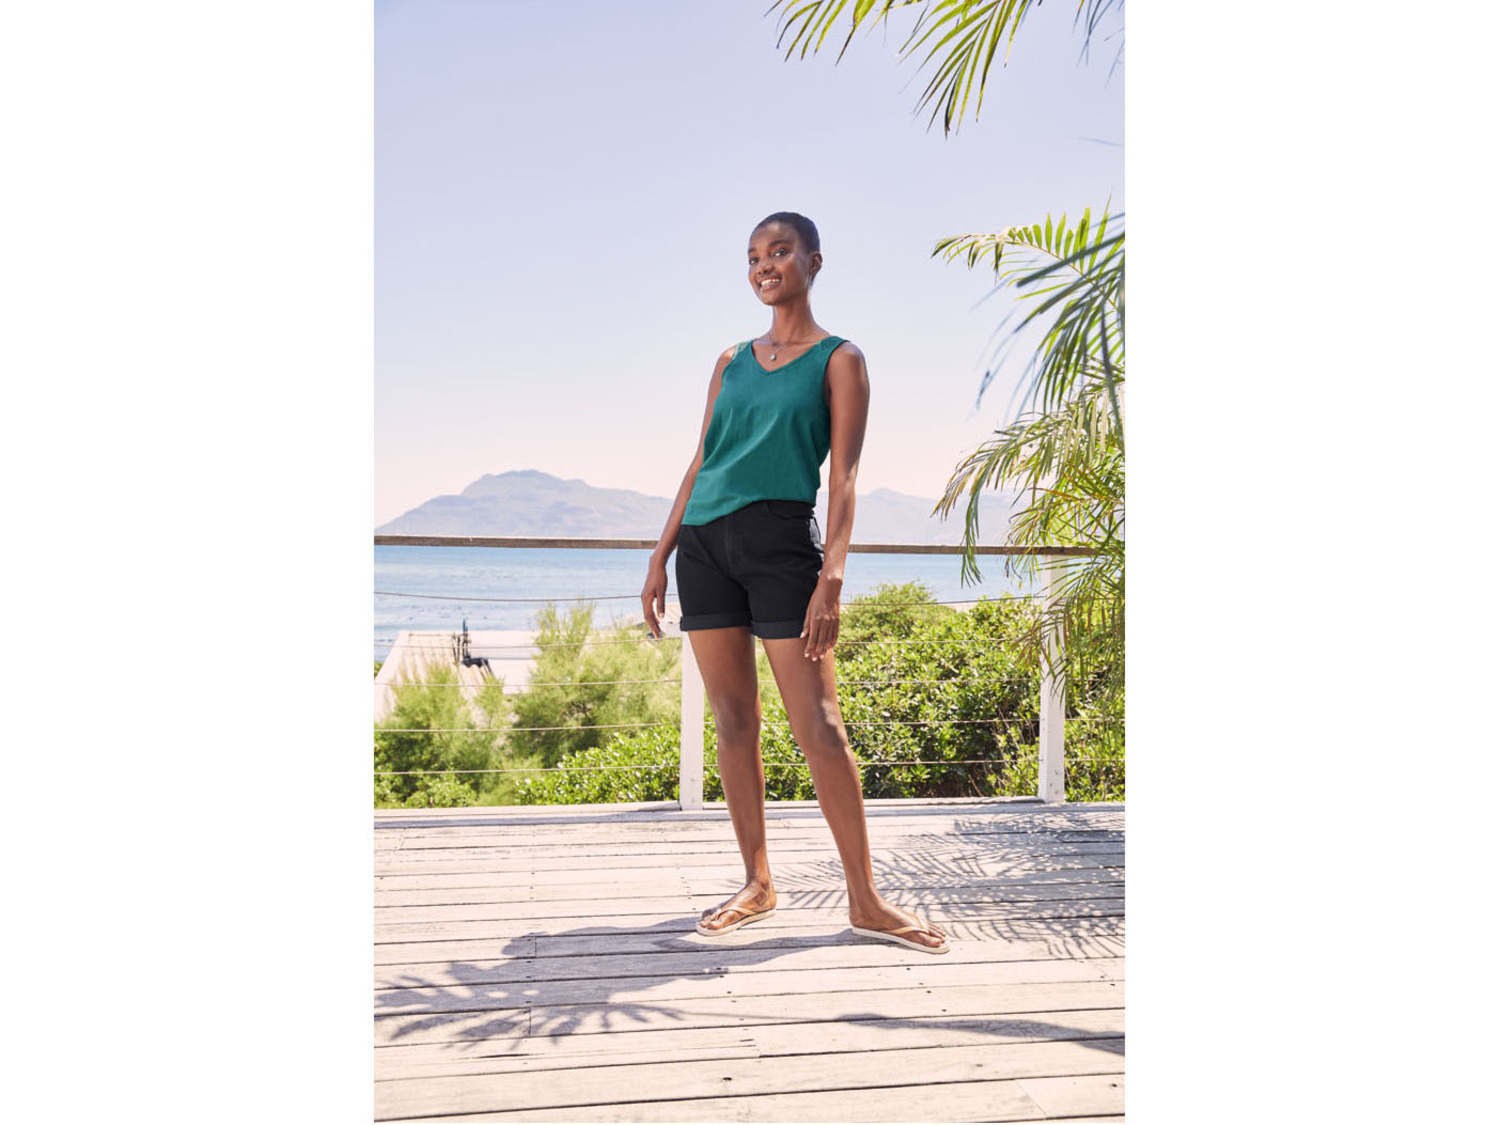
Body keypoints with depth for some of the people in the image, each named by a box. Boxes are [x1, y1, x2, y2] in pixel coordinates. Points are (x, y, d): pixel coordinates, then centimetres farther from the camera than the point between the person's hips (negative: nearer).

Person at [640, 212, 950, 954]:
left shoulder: (838, 360, 4)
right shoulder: (731, 362, 17)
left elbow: (843, 475, -5)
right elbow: (700, 463, 17)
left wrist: (832, 574, -16)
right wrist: (661, 556, 11)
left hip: (780, 542, -5)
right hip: (704, 542, 5)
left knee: (819, 727, -7)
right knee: (733, 721, 6)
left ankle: (865, 900, 2)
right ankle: (757, 885, 17)